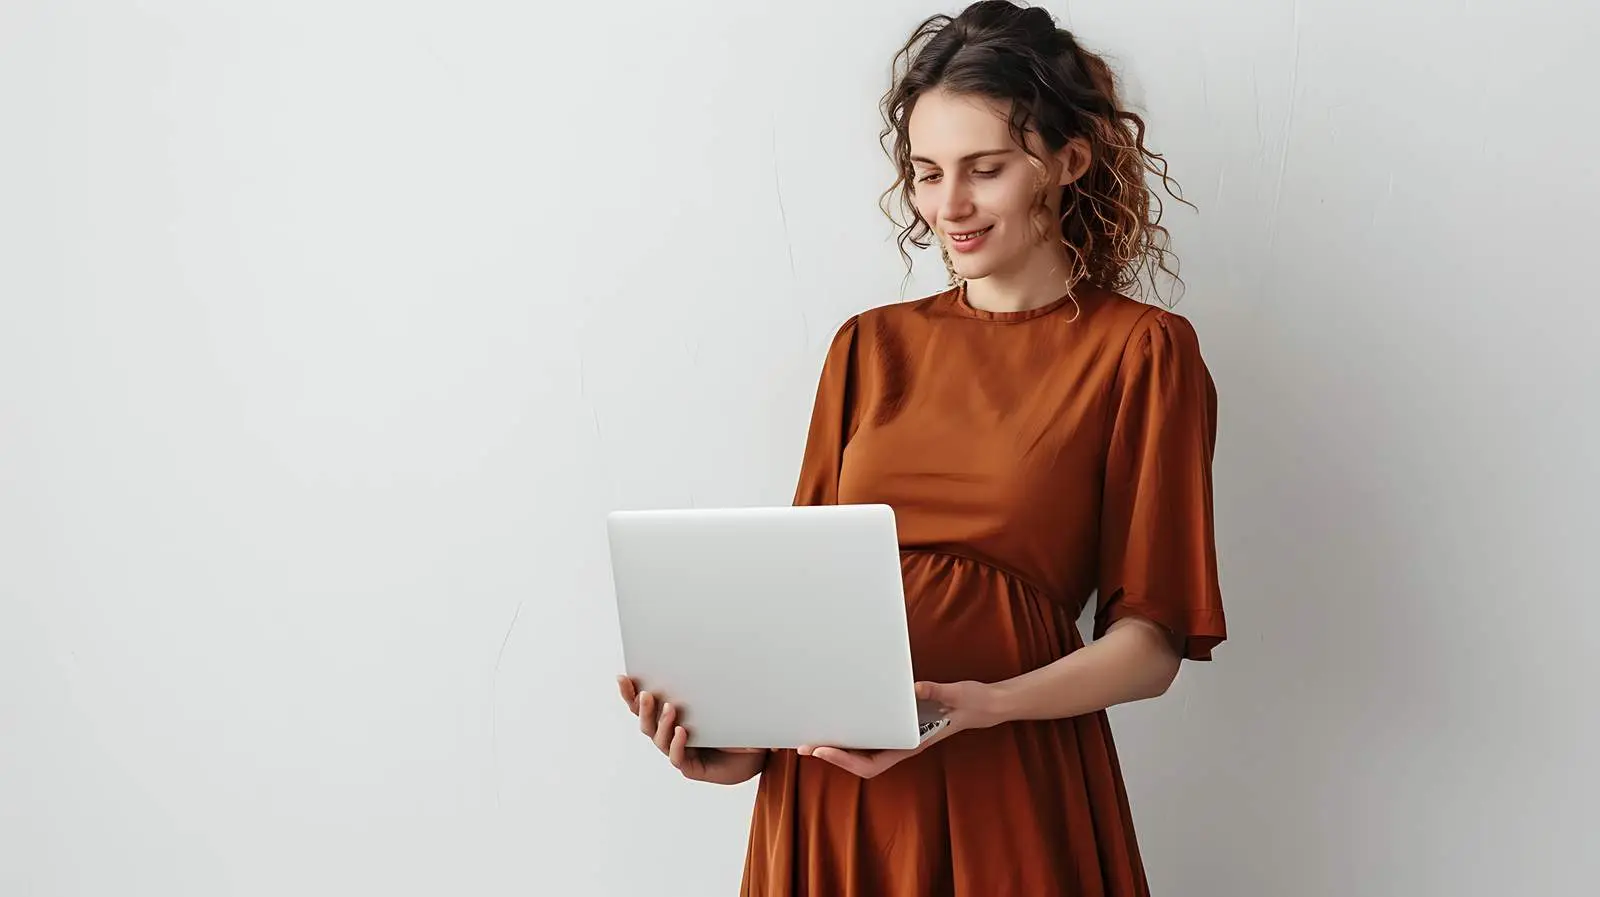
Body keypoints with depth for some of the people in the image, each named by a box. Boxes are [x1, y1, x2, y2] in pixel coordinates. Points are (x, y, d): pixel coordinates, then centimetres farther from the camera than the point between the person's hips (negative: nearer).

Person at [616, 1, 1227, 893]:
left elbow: (1150, 641, -5)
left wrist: (984, 707, -21)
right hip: (825, 785, 4)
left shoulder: (1141, 349, -2)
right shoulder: (869, 347, 10)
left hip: (1009, 789, -3)